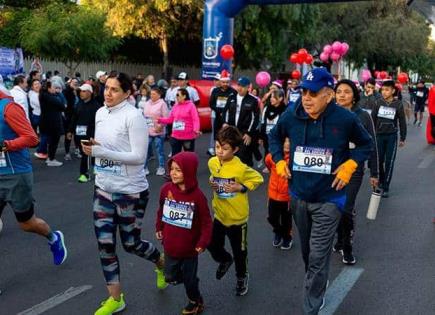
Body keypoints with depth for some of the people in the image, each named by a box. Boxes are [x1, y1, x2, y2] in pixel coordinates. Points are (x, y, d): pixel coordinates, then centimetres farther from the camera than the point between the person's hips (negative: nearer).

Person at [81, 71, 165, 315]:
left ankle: (161, 263, 41)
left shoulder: (134, 116, -18)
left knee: (131, 244, 8)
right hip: (103, 189, 7)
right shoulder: (100, 113, 4)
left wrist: (100, 152, -25)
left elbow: (139, 157, -22)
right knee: (105, 245, 7)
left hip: (130, 191, -6)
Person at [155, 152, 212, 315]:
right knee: (170, 277, 13)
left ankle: (195, 302, 41)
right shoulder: (166, 189, -11)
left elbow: (206, 221, -13)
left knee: (190, 278, 14)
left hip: (189, 247, -3)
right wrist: (159, 228, 11)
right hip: (170, 245, 3)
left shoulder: (197, 195, -20)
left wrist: (203, 242, -16)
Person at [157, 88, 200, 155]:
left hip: (188, 137, -6)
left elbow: (196, 119, -16)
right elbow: (170, 119, 12)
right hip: (175, 136, 6)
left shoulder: (191, 105, -10)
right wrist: (160, 120, 1)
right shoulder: (175, 106, 8)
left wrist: (196, 130, -31)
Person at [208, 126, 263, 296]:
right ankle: (225, 260, 47)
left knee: (239, 250, 13)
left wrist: (241, 187, -23)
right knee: (213, 245, 12)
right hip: (219, 214, 4)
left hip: (237, 217, -4)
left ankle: (242, 277, 40)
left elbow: (258, 179, -12)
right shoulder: (212, 162, -8)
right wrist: (212, 183, -7)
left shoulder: (240, 168, -25)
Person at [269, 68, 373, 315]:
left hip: (329, 199, -4)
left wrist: (349, 165, -12)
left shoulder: (345, 119, -17)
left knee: (318, 256, -5)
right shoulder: (291, 116, -10)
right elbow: (275, 137, 12)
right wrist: (279, 161, 0)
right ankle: (317, 283, 49)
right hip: (299, 196, 4)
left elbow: (366, 144, 1)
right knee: (307, 250, 22)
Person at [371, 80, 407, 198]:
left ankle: (386, 187, 3)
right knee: (379, 160, 7)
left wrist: (402, 138, 3)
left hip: (392, 136, -2)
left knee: (389, 162, -2)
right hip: (379, 135, 2)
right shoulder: (378, 103, -2)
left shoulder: (398, 104, -6)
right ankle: (381, 181, 30)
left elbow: (402, 122, 0)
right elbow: (373, 119, 3)